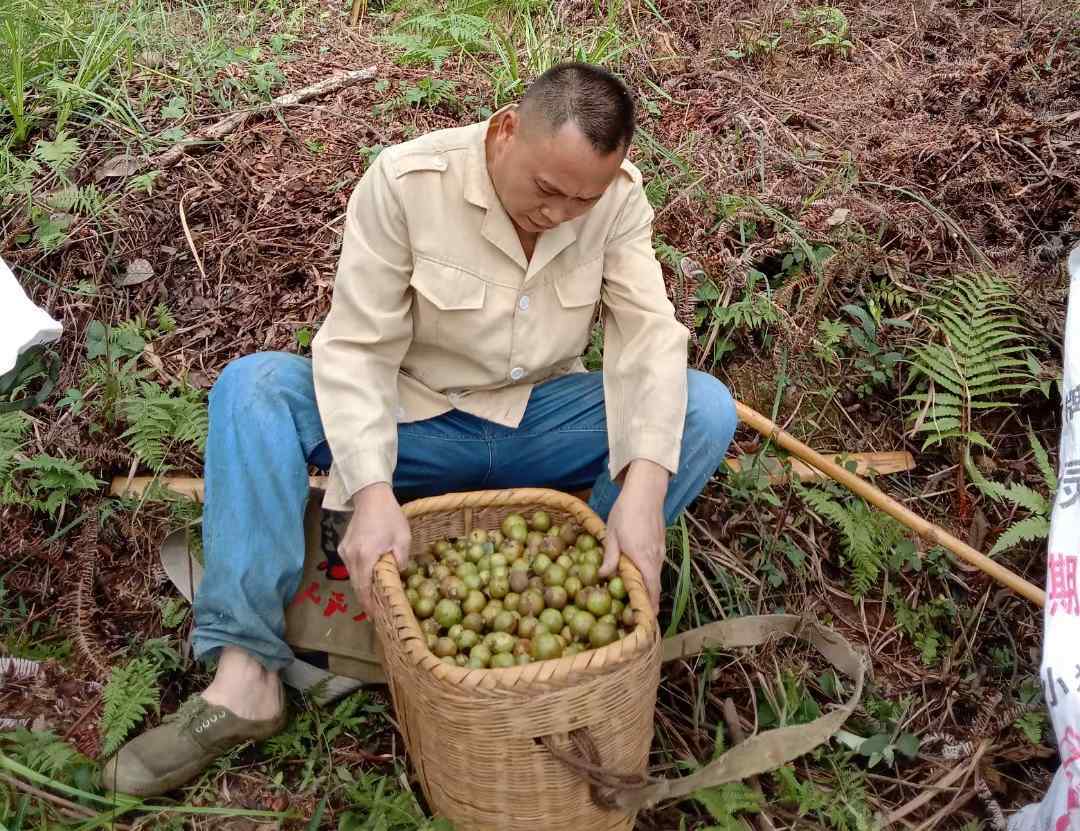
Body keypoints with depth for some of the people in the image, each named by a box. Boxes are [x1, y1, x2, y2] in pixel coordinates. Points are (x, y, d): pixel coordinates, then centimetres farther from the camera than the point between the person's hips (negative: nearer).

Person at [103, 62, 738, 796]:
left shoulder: (619, 193, -11)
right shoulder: (404, 181, -19)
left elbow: (648, 334, -19)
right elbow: (358, 349, -21)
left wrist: (644, 484, -35)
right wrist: (373, 492, -37)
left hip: (542, 424, 2)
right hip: (414, 424, -1)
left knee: (707, 409, -21)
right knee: (253, 386, -26)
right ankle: (246, 676, -29)